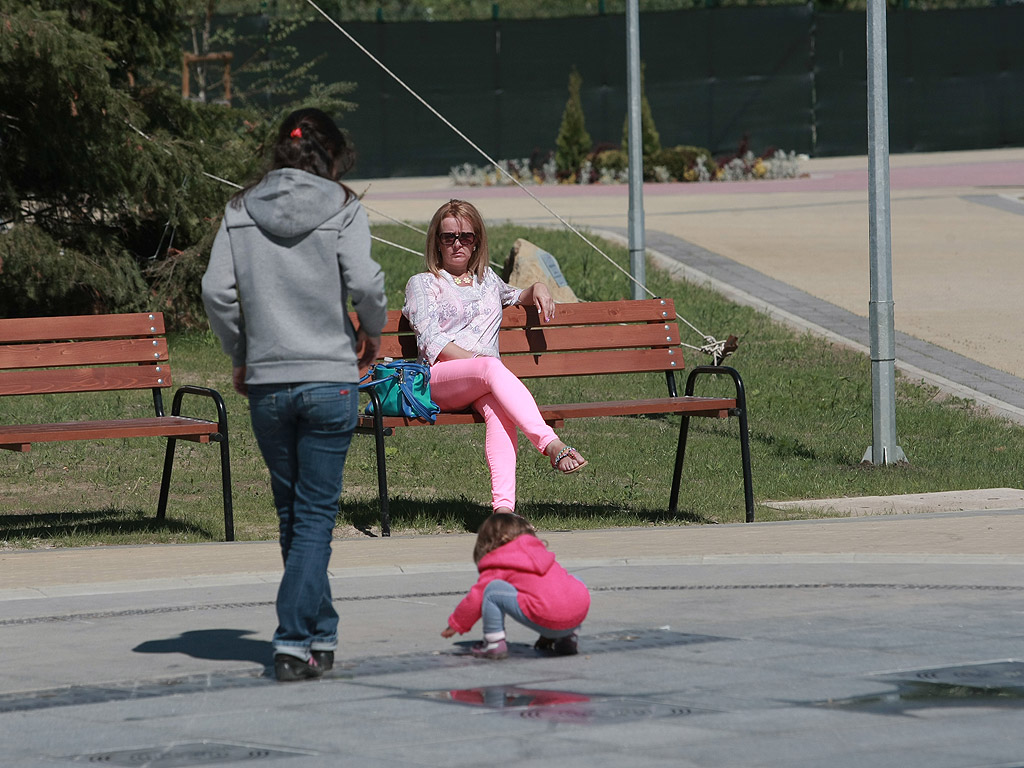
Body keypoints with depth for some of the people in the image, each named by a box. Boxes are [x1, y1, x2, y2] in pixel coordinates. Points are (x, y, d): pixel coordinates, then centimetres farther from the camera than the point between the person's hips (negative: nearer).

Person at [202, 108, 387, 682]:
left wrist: (240, 355, 11)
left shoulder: (241, 211, 5)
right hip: (330, 378, -3)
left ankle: (320, 634, 25)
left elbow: (217, 291, -3)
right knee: (316, 515, 0)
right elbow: (363, 282, -14)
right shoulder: (343, 209, -3)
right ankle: (293, 641, -11)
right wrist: (373, 331, 5)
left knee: (292, 512, 16)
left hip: (267, 382, 3)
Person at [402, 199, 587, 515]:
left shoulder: (486, 279, 30)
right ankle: (551, 444, -55)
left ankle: (503, 505, -56)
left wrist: (537, 288, 27)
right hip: (438, 381, -3)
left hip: (484, 385, 3)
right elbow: (432, 342, 1)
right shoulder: (422, 284, 16)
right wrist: (481, 363, -10)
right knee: (492, 369, -39)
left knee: (498, 408, -36)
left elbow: (516, 297, 52)